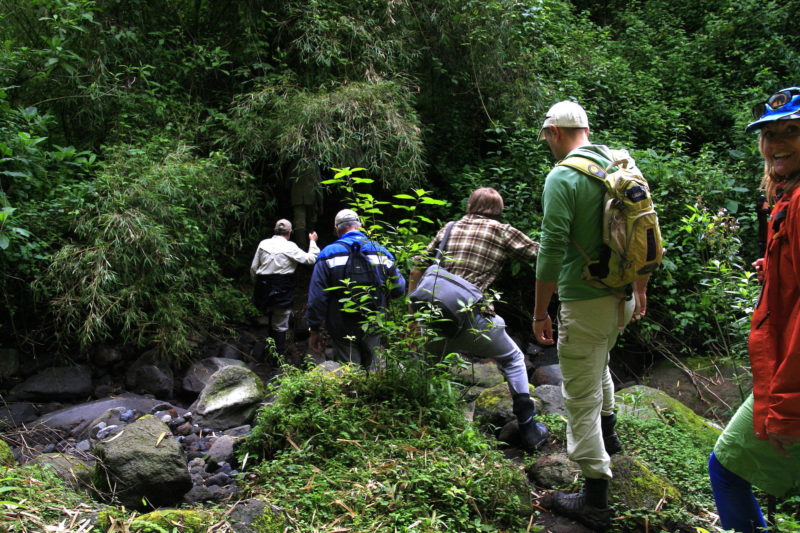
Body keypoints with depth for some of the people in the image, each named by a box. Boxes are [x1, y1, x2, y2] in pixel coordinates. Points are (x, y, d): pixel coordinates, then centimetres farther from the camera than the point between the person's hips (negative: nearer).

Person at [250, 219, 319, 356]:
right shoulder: (290, 247, -9)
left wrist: (257, 283, 22)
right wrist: (313, 242, 8)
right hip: (282, 291, -4)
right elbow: (310, 259, -6)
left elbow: (253, 268, 8)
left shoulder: (263, 244, 4)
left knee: (271, 320, 22)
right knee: (280, 326, 4)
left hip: (263, 288, 4)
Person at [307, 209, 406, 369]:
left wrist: (314, 330, -2)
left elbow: (317, 297, -9)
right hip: (374, 329, 2)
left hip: (343, 330, -2)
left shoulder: (328, 254, -5)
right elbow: (399, 290, 4)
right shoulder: (382, 252, 3)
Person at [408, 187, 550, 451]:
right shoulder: (502, 231, 8)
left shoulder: (449, 229, 18)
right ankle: (528, 427, 18)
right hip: (473, 319, -3)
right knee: (512, 359, 23)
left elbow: (417, 270, 17)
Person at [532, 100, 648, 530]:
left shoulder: (562, 177, -17)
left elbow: (552, 251, -21)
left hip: (584, 301, -8)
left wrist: (540, 313, -12)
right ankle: (608, 432, 55)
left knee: (581, 397, 1)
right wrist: (640, 290, 23)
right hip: (619, 295, 8)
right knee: (598, 365, 33)